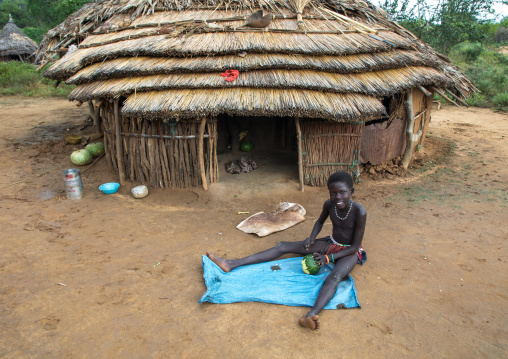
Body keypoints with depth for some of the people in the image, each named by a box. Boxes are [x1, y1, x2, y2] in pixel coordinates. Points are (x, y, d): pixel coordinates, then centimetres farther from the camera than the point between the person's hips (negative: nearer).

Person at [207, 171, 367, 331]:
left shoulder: (359, 212, -27)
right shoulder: (329, 204, -11)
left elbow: (355, 246, -22)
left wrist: (328, 258, -30)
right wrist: (311, 238, -8)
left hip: (349, 251, -5)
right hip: (331, 244, 5)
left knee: (334, 277, -41)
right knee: (282, 246, -6)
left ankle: (311, 315, -68)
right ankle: (231, 264, -10)